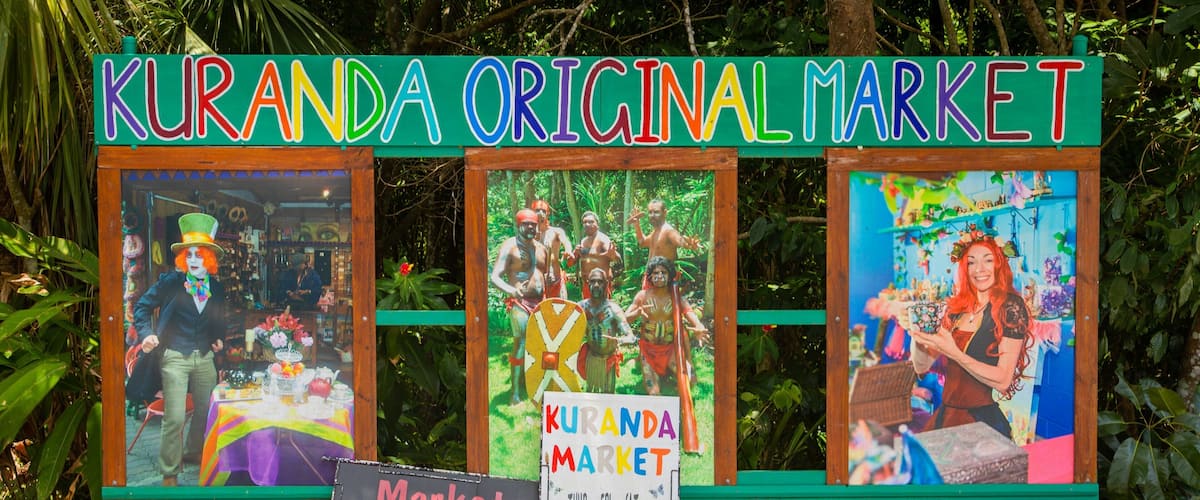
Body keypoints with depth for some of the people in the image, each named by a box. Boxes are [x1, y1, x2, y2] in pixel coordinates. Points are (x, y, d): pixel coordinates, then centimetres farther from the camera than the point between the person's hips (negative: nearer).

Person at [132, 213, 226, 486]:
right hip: (175, 357, -5)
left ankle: (193, 452, 42)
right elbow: (142, 307, -1)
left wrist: (219, 339, 4)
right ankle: (169, 473, 5)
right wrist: (146, 334, -14)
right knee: (175, 417, -8)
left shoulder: (217, 288, 4)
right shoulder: (170, 282, -8)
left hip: (205, 358, 5)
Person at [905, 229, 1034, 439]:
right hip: (945, 416, 5)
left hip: (982, 419, -5)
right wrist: (916, 334, -7)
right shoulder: (956, 308, 9)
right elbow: (921, 367, 11)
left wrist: (953, 353, -21)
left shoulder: (1010, 307, -7)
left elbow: (1002, 381, -14)